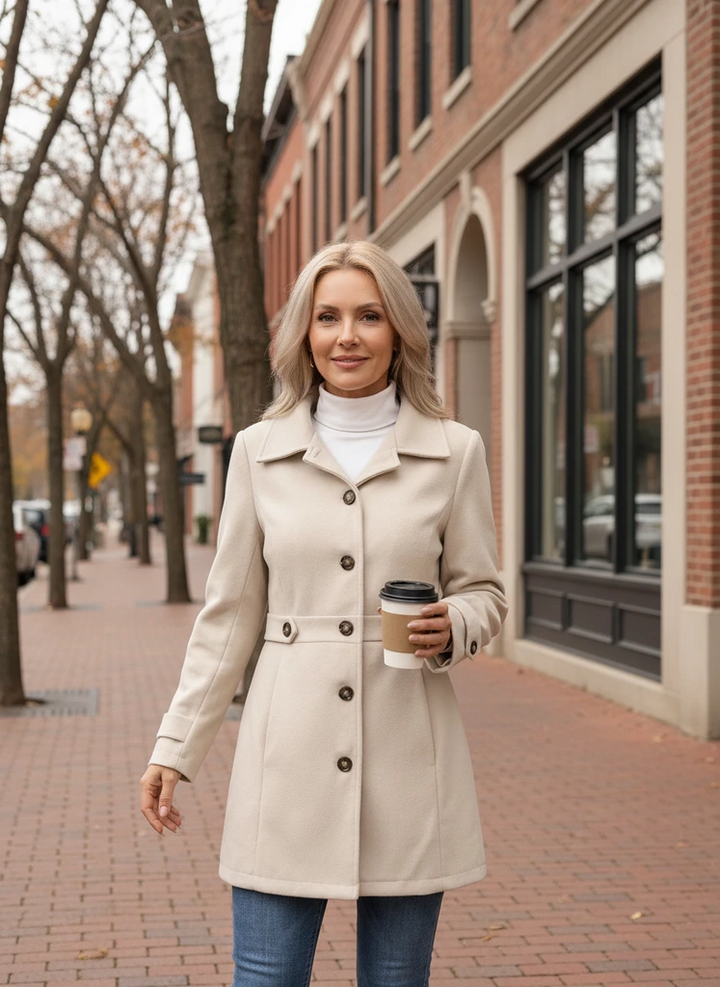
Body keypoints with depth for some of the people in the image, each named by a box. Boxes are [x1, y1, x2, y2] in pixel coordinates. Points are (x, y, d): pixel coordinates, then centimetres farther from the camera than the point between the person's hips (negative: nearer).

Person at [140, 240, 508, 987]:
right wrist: (176, 747, 7)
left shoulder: (454, 451, 2)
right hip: (290, 753, 0)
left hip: (407, 757, 0)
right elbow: (229, 613, 9)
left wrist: (453, 627, -13)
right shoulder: (259, 451, 4)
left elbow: (484, 593, 10)